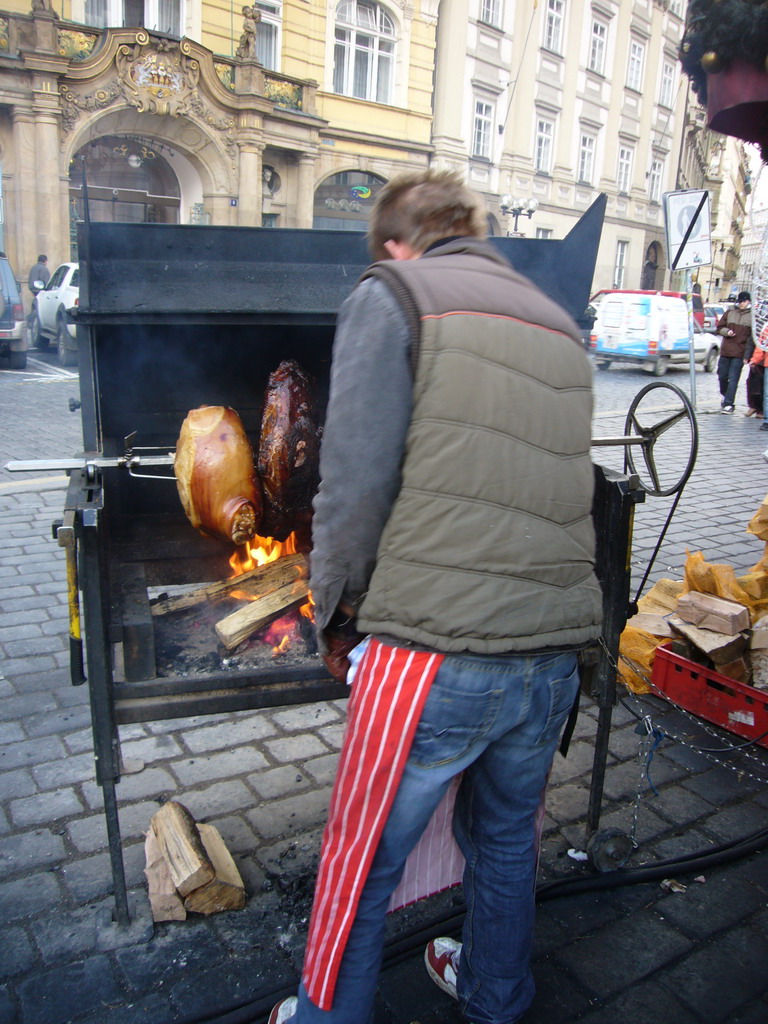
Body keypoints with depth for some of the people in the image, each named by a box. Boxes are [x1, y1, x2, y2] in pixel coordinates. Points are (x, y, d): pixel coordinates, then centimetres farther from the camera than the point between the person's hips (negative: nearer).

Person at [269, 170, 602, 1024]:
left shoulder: (391, 296, -2)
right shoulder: (558, 323, 16)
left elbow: (355, 487, -10)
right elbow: (552, 483, 16)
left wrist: (334, 616, 4)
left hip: (437, 654, -7)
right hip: (557, 651, 7)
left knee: (359, 866, 15)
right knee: (506, 838, 28)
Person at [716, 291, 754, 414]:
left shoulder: (752, 315, -1)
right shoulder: (730, 312, 6)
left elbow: (752, 338, -2)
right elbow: (719, 327, 14)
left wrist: (747, 355, -7)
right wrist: (727, 331, -9)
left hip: (740, 353, -3)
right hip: (725, 350, 3)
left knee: (733, 379, -5)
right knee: (722, 376, 9)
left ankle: (728, 403, 0)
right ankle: (725, 395, 34)